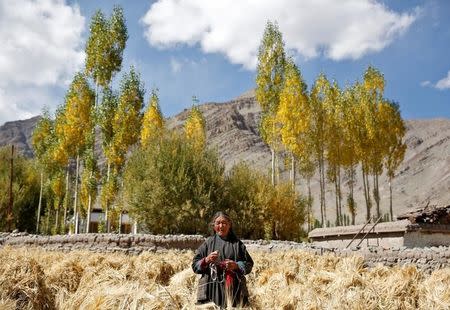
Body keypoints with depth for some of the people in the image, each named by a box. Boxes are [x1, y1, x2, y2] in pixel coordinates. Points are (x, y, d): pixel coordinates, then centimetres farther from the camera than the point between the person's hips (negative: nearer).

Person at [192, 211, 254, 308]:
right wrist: (206, 260, -11)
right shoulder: (208, 243, 7)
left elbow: (249, 264, 9)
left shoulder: (237, 243, 9)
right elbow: (195, 265, 6)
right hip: (212, 288, -1)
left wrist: (236, 266, -9)